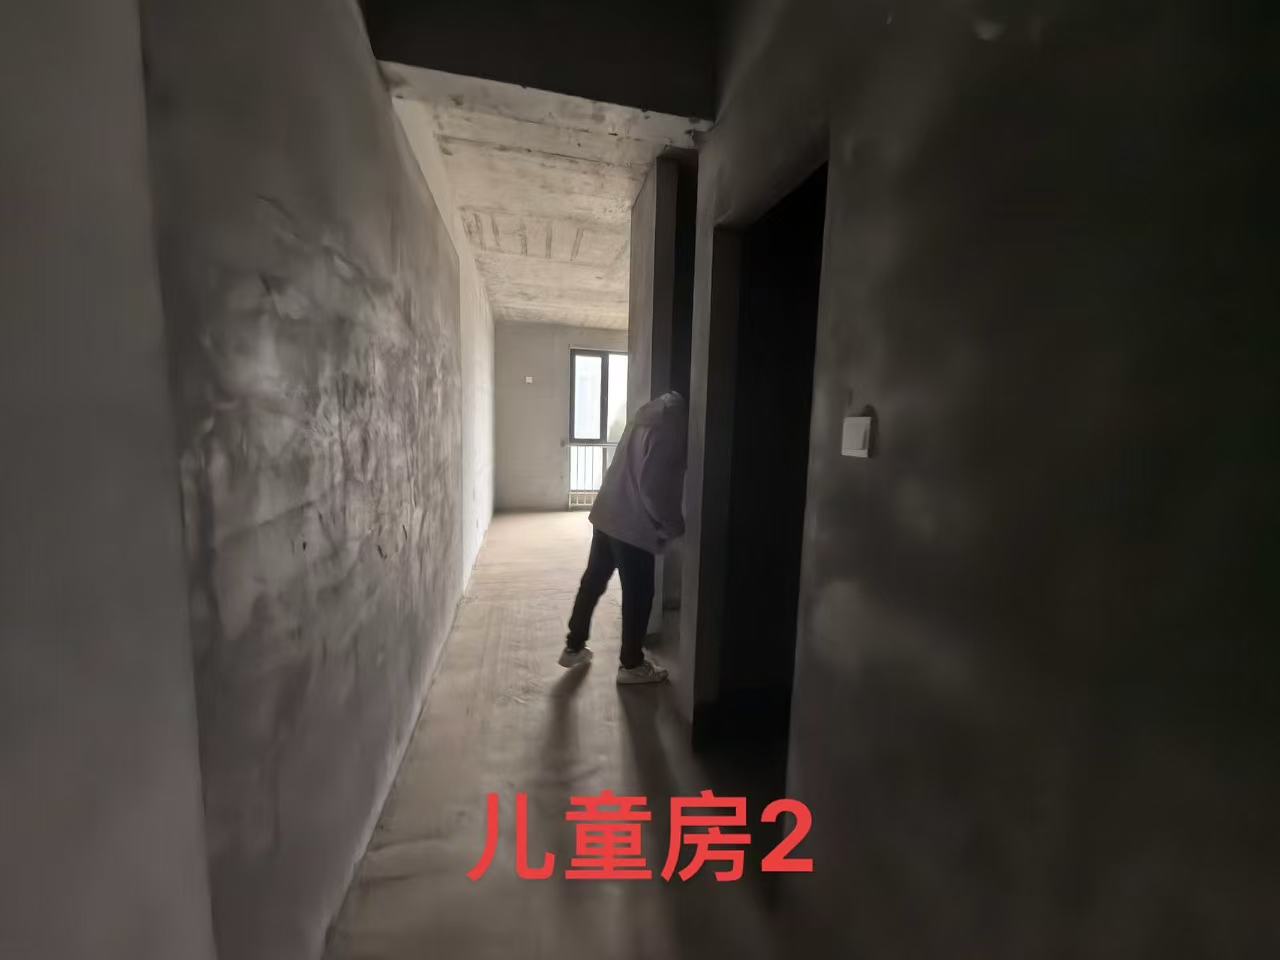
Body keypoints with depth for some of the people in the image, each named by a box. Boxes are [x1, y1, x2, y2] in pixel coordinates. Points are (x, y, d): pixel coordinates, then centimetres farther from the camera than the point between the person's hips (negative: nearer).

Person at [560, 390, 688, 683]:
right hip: (633, 524, -9)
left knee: (593, 581, 18)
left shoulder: (653, 409, 10)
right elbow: (653, 485, -23)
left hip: (607, 513, 9)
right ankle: (631, 664, 25)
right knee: (638, 594, 8)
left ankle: (573, 647, 34)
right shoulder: (673, 423, -19)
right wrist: (676, 525, -10)